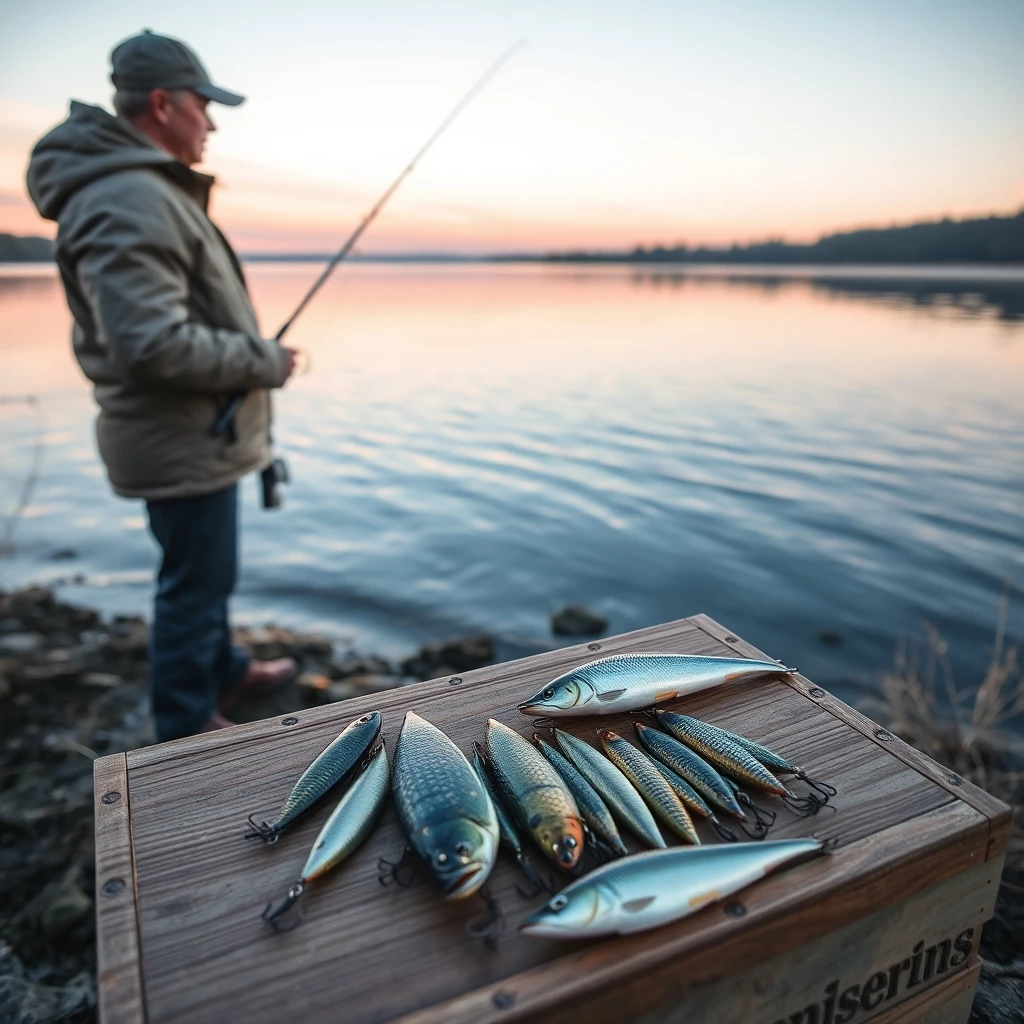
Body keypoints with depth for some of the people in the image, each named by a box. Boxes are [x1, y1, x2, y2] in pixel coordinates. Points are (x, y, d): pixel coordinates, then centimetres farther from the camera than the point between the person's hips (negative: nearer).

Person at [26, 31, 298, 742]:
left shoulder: (151, 191, 14)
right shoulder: (128, 202, -21)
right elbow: (153, 345, -29)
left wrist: (253, 352, 12)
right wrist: (265, 362, -18)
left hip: (196, 433, 11)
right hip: (184, 443, -11)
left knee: (205, 569, 23)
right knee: (197, 580, 3)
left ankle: (223, 670, 42)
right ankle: (188, 724, 21)